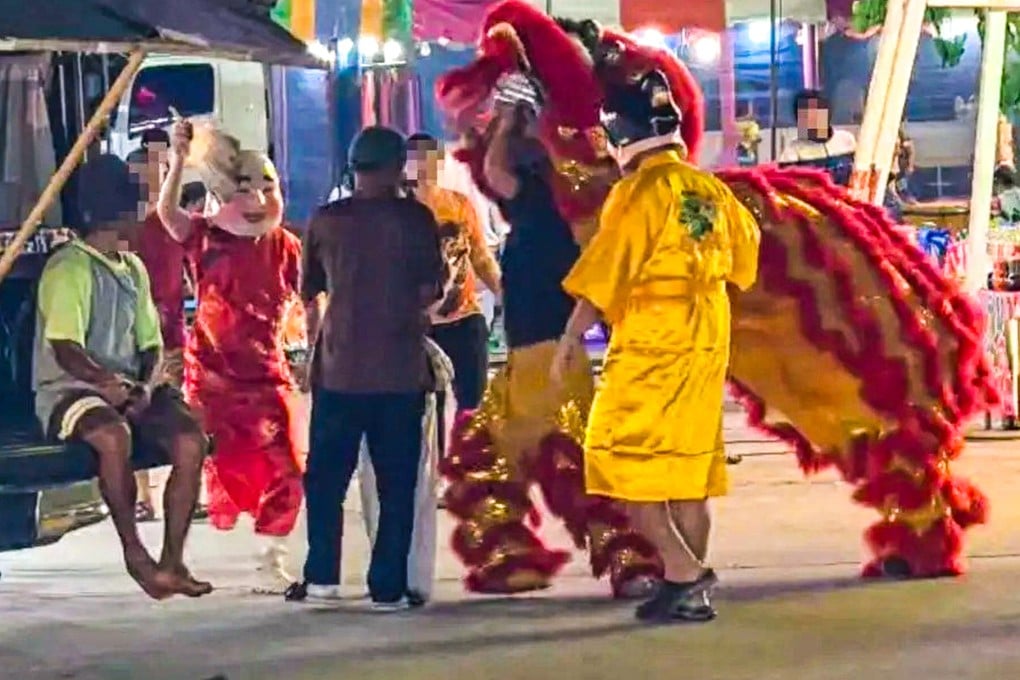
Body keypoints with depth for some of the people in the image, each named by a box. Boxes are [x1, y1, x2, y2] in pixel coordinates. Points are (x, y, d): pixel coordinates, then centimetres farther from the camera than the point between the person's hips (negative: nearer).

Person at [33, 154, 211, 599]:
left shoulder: (133, 268, 16)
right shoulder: (69, 269, -9)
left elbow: (151, 344, 15)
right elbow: (65, 350, -19)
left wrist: (146, 386, -6)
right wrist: (104, 382, -34)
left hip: (130, 389, 7)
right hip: (68, 390, -7)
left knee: (191, 441, -18)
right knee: (115, 436, -39)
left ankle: (172, 562, -13)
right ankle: (134, 552, -24)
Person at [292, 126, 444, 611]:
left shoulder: (326, 220, 2)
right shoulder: (416, 219, -2)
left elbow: (309, 294, 10)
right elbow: (429, 293, -1)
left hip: (338, 369, 1)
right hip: (401, 370, -1)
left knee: (326, 476, 11)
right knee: (396, 484, 4)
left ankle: (322, 576, 8)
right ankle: (388, 587, 2)